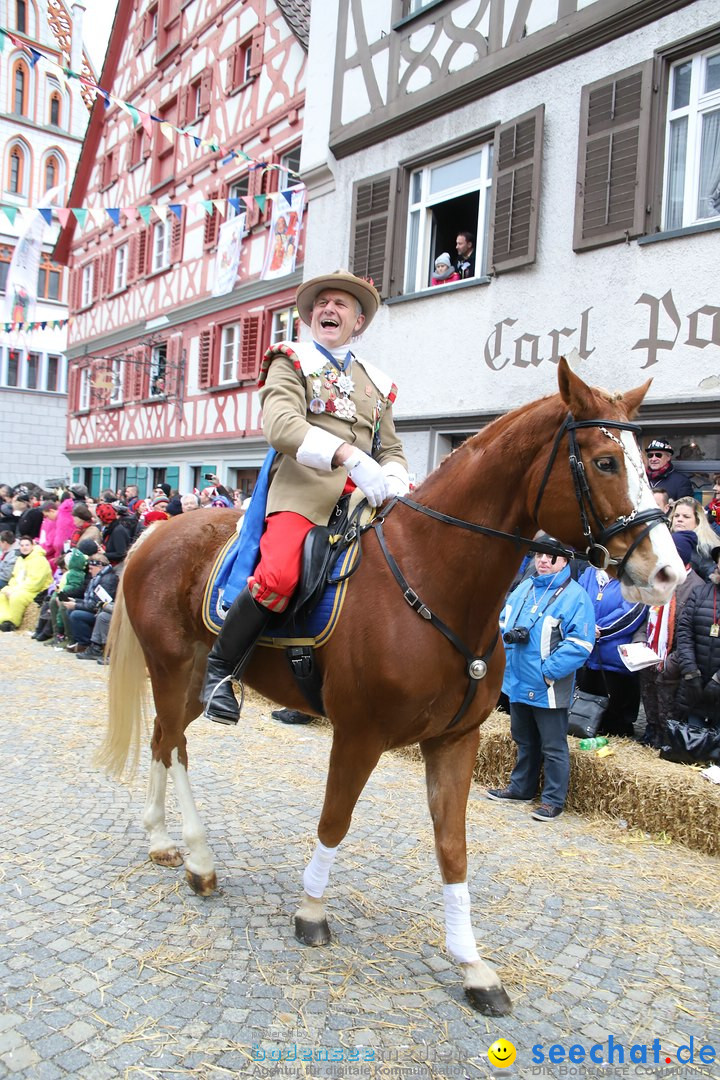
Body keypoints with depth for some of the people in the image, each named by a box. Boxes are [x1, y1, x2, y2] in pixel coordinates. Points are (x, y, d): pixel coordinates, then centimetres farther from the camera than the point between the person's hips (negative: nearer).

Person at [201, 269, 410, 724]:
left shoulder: (376, 382, 26)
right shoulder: (291, 361, 11)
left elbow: (391, 448, 27)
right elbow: (281, 424, -8)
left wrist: (394, 481, 1)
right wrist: (348, 456, -22)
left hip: (363, 499, 5)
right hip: (303, 488, -5)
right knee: (279, 574, -29)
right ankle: (220, 670, -8)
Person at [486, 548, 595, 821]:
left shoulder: (575, 596, -12)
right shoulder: (523, 588, 8)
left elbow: (580, 644, -19)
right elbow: (502, 621, 14)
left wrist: (549, 671, -22)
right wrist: (510, 634, -9)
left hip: (549, 688, -6)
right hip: (518, 682, 7)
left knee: (553, 747, 6)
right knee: (524, 741, 22)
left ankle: (553, 800, 19)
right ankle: (521, 788, 37)